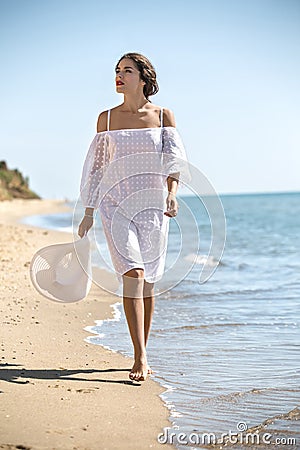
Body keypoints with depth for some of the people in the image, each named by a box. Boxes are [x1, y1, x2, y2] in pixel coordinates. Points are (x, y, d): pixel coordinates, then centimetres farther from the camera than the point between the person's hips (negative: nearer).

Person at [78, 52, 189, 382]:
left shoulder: (163, 116, 5)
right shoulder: (106, 118, 7)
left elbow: (175, 159, -6)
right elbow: (96, 166, 11)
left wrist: (172, 192, -25)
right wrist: (88, 213, 9)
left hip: (152, 206, 1)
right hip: (116, 205, 0)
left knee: (147, 282, 6)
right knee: (133, 274, -17)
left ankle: (141, 357, 21)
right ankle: (140, 359, -18)